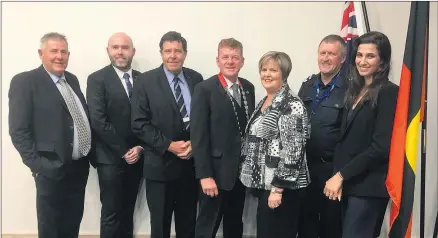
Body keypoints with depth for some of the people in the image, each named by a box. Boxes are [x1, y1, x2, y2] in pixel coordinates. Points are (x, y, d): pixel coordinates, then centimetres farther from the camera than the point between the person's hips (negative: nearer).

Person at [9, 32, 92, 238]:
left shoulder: (72, 80, 11)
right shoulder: (24, 81, -11)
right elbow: (19, 131, -14)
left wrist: (89, 153, 9)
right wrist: (37, 165, -17)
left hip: (80, 165, 6)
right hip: (53, 170, -6)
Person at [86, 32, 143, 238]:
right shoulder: (97, 79, -5)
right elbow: (98, 120, -13)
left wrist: (140, 147, -7)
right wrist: (123, 151, -13)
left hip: (136, 157, 4)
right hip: (110, 158, -4)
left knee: (128, 211, 15)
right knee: (111, 213, 2)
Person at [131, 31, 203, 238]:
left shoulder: (196, 79, 4)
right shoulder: (146, 81, -6)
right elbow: (139, 124, -10)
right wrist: (169, 145, -16)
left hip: (191, 162, 3)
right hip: (160, 164, -2)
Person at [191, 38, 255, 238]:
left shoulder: (248, 88, 8)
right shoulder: (205, 89, -11)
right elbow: (198, 135, -14)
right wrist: (205, 175, -18)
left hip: (241, 170, 6)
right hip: (216, 171, -5)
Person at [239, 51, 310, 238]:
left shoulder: (292, 105, -15)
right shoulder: (264, 102, 12)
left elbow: (293, 151, -20)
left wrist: (278, 188, -20)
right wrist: (254, 180, 15)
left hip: (280, 187, -8)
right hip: (263, 183, 9)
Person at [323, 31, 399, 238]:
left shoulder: (389, 92, -11)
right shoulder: (356, 90, 11)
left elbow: (380, 146, -18)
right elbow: (346, 140, 10)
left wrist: (341, 174, -14)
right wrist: (339, 176, -2)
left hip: (368, 186, -7)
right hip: (349, 183, 7)